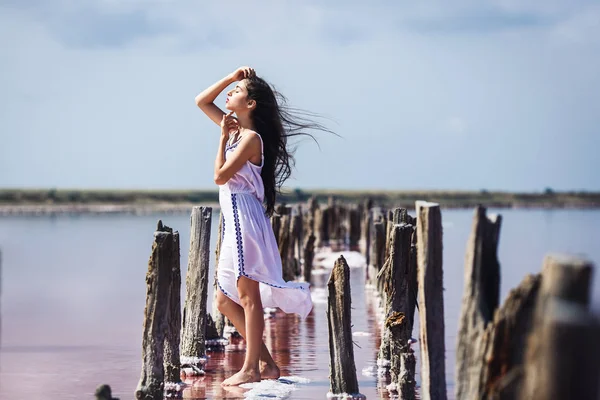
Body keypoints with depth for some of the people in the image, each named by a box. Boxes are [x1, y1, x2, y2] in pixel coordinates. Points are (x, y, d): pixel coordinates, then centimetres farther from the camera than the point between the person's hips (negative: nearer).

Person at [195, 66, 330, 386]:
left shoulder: (251, 138, -11)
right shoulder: (235, 129, 14)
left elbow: (220, 176, -15)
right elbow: (201, 101, 23)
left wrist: (223, 138, -8)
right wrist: (232, 77, 14)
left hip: (245, 218, -10)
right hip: (233, 219, 10)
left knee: (249, 296, -5)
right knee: (225, 301, 10)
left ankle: (251, 369, -1)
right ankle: (266, 363, 13)